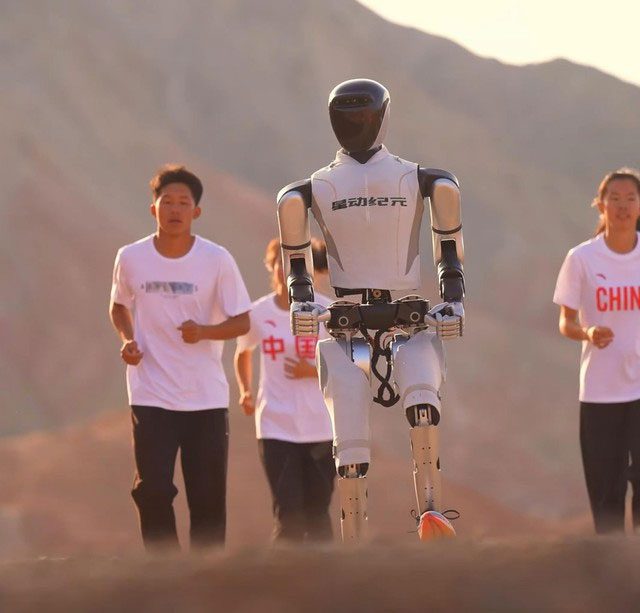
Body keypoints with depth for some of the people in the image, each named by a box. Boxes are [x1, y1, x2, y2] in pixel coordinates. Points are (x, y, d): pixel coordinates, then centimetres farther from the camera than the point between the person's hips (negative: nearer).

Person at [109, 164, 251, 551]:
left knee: (208, 498, 2)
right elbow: (119, 307, 18)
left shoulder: (217, 260, -5)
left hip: (207, 398, 0)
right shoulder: (131, 259, -1)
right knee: (153, 492, -7)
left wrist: (204, 331, -21)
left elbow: (242, 322, -2)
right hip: (151, 397, 0)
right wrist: (127, 340, -3)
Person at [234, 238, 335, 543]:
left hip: (320, 428, 0)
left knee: (316, 515, 8)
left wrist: (313, 371, -15)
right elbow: (243, 352, 20)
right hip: (275, 429, 0)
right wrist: (245, 390, 4)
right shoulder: (258, 313, 1)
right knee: (288, 518, -8)